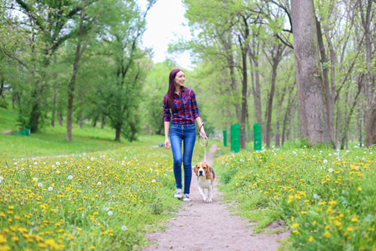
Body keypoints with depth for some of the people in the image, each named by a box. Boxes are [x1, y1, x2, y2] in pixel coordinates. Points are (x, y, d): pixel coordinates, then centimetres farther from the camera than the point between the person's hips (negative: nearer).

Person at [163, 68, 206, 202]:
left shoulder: (190, 92, 3)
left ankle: (187, 192, 12)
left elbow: (195, 112, 6)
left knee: (187, 162, 0)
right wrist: (166, 137, 0)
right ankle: (178, 187, 3)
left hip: (190, 130, 1)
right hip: (175, 130, -1)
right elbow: (166, 117, 5)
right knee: (177, 159, -20)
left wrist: (201, 128, -5)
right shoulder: (167, 97, 3)